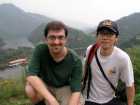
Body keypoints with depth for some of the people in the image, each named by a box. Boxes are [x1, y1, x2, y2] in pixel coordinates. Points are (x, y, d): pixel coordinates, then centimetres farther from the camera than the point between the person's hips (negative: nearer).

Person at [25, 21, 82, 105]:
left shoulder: (75, 60, -23)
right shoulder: (40, 50, -22)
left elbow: (76, 91, -24)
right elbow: (31, 76, -33)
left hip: (64, 88, 0)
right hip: (44, 86, 0)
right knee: (30, 90, -31)